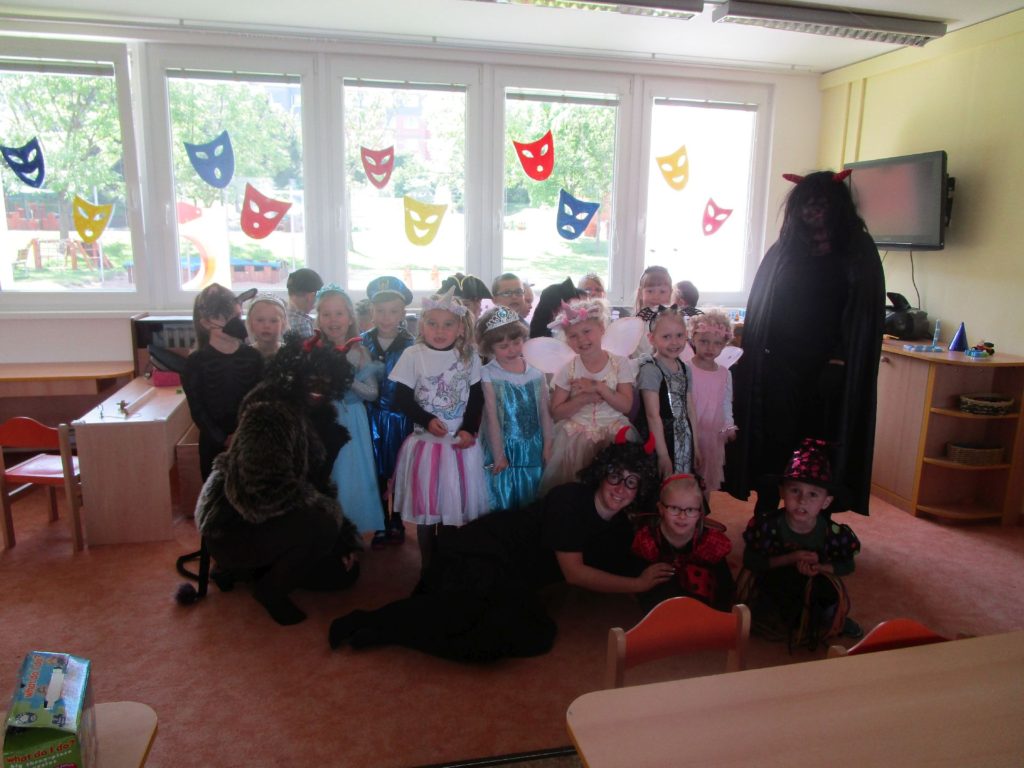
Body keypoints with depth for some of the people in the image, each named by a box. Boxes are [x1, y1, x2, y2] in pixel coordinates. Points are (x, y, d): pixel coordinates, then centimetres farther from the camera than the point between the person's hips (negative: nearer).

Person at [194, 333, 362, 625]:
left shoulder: (314, 417, 7)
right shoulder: (269, 414, -22)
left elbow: (317, 482, 9)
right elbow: (268, 486, -33)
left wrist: (344, 535, 2)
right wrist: (331, 513, -23)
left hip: (268, 520, 9)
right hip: (235, 528, -9)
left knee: (345, 572, 6)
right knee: (322, 523, -30)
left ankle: (263, 567, 20)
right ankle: (270, 589, -5)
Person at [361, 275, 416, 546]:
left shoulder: (410, 346, -5)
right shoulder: (362, 341, 1)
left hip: (400, 418, -1)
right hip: (372, 417, 1)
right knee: (376, 472, 8)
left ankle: (397, 522, 30)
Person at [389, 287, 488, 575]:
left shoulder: (469, 356, 1)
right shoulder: (413, 355, -6)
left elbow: (476, 397, 3)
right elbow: (402, 397, -6)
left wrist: (469, 430, -8)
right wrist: (427, 420, -17)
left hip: (461, 443, 2)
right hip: (426, 443, -2)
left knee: (460, 503, 10)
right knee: (425, 505, 8)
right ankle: (428, 565, 25)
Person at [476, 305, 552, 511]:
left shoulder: (536, 373, 1)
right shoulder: (488, 375, -10)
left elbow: (545, 412, 5)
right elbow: (492, 416, -10)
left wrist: (547, 446, 3)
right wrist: (498, 454, -10)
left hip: (533, 449, 3)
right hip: (504, 449, -3)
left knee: (531, 503, 14)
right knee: (502, 503, 6)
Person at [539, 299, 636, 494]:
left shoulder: (620, 363, -4)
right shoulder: (568, 368, -3)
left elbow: (626, 406, -8)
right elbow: (556, 412, -4)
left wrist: (599, 387, -20)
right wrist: (584, 398, -18)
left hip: (614, 432, 0)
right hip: (576, 434, 0)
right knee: (573, 480, -11)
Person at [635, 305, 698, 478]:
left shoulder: (685, 368, 8)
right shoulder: (650, 369, -14)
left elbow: (690, 410, 12)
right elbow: (653, 415, -18)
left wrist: (695, 445, 13)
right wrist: (663, 455, -19)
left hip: (684, 439, 7)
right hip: (657, 438, -6)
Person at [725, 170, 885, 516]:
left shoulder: (858, 251, 3)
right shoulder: (784, 250, 10)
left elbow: (864, 311, -3)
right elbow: (761, 306, 10)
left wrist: (840, 360, -13)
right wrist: (758, 352, 0)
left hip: (827, 368, -1)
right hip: (780, 364, 2)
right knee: (774, 440, 3)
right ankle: (765, 515, 14)